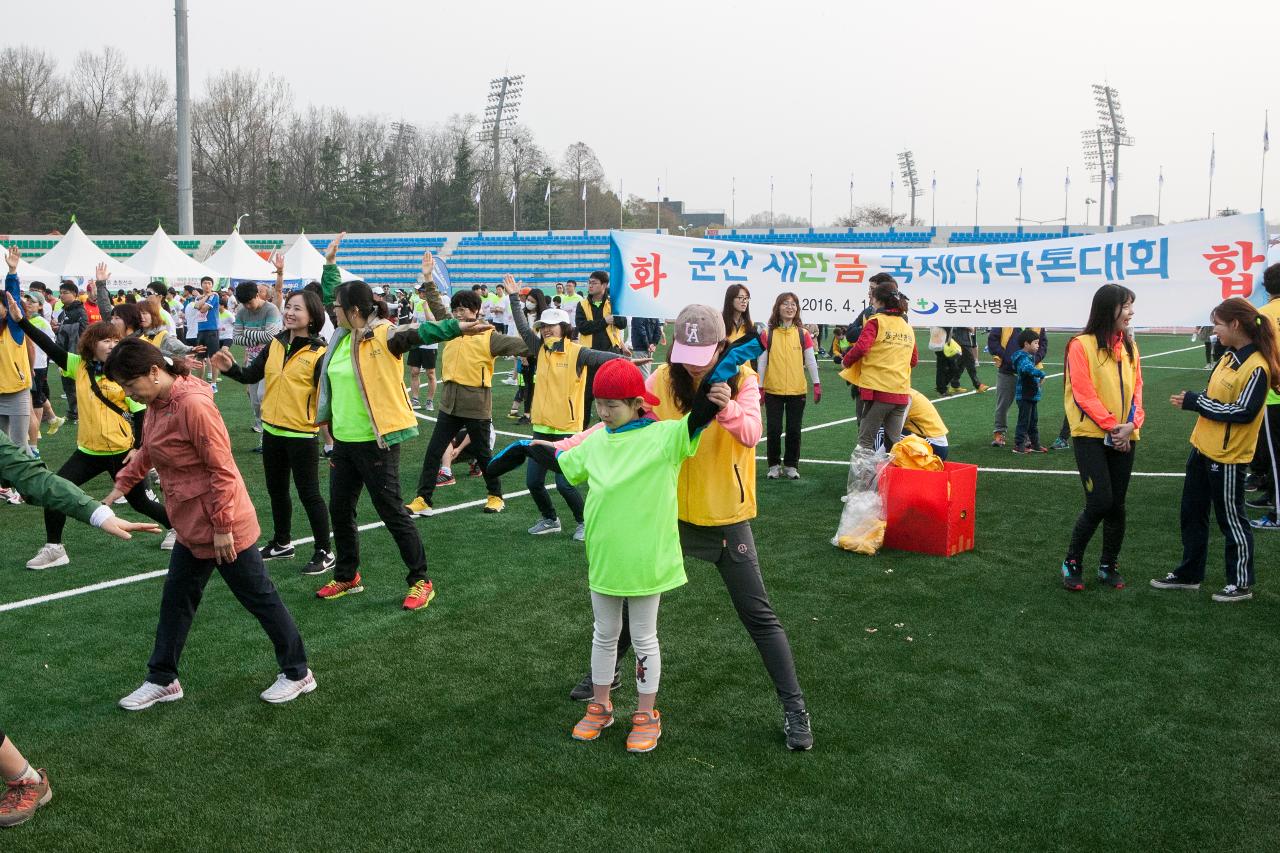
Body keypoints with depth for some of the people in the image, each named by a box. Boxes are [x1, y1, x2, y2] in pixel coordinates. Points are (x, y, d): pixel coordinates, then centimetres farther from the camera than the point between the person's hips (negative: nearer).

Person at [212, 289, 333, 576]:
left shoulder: (319, 354, -16)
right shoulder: (275, 345, 3)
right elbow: (251, 376, 10)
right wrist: (230, 368, -9)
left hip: (302, 434, -7)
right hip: (272, 430, 7)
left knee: (309, 494, 2)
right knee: (276, 490, 20)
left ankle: (324, 553, 15)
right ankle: (282, 542, 39)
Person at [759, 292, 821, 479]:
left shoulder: (803, 334, 2)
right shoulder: (768, 334, -1)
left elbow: (810, 361, 4)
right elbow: (762, 362, 2)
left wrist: (817, 384, 0)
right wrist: (759, 387, 0)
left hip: (797, 391, 1)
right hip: (773, 391, -1)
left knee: (794, 430, 6)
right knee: (774, 430, 2)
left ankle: (791, 465, 19)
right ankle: (774, 465, 16)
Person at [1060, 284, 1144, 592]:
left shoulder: (1129, 346, 10)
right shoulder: (1082, 345, -8)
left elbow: (1136, 387, 7)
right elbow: (1083, 393, -12)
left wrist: (1132, 423, -10)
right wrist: (1111, 426, -15)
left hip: (1124, 438, 5)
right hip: (1091, 436, -5)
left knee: (1117, 504, 8)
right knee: (1100, 502, -11)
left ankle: (1109, 566, 23)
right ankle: (1072, 563, 8)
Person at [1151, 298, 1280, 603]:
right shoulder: (1229, 357, 8)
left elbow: (1243, 412, -24)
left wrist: (1195, 402, -19)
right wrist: (1192, 400, -4)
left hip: (1228, 458, -9)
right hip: (1203, 449, 9)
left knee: (1232, 520, 4)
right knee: (1192, 515, 16)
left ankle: (1241, 583, 19)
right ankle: (1189, 574, 29)